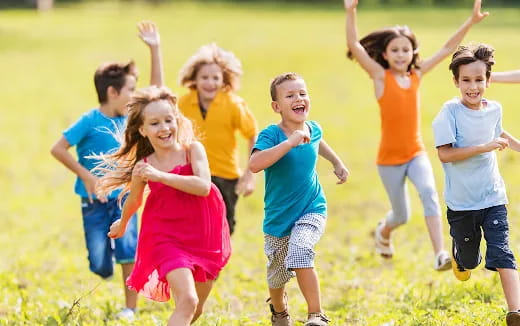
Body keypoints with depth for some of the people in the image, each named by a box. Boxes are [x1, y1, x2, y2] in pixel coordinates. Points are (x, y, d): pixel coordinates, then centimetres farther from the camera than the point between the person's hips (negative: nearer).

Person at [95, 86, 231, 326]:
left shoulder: (192, 150, -9)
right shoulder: (143, 167, -8)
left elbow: (203, 186, -25)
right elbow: (134, 201, 13)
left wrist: (159, 176, -30)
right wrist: (122, 224, 31)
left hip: (203, 238, 3)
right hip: (168, 239, -3)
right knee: (187, 301, -22)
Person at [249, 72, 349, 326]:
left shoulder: (312, 129, -4)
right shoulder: (271, 135, -21)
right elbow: (255, 164, -42)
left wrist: (337, 163, 24)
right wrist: (289, 142, -44)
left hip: (312, 210, 1)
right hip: (279, 217, -1)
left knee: (300, 252, -29)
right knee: (278, 275, 16)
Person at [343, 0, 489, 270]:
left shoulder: (416, 75, 2)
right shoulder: (380, 76, -9)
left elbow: (447, 49, 7)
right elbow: (354, 46, -21)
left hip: (416, 154, 2)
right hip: (389, 158, -2)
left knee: (428, 192, -26)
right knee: (401, 215, 9)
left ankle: (440, 254, -31)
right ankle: (384, 232, 46)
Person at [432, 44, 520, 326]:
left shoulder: (494, 109, 1)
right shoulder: (450, 112, -15)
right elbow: (445, 153, -22)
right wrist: (485, 147, -25)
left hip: (493, 198, 2)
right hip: (461, 203, -2)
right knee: (468, 260, 15)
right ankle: (459, 253, 52)